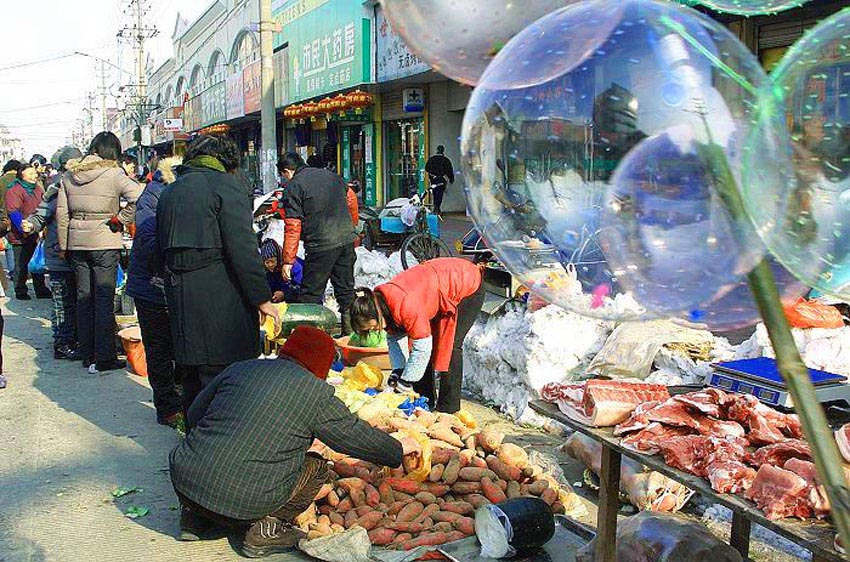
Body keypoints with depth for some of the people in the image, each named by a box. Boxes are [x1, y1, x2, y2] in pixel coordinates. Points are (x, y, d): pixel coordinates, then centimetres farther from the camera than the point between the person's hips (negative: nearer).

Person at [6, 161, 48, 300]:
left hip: (37, 235, 7)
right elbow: (13, 213, -19)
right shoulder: (14, 191, -12)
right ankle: (20, 291, 16)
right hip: (21, 237, -7)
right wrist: (23, 229, -27)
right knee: (21, 265, 4)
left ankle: (41, 290, 24)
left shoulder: (38, 188, 12)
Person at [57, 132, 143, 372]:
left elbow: (61, 212, 8)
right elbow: (139, 197, -22)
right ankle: (103, 358, 3)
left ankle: (87, 356, 20)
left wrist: (63, 245, 13)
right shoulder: (113, 174, -9)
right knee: (104, 299, 0)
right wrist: (120, 220, -11)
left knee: (83, 298, 13)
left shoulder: (69, 175, 8)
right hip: (105, 242, -5)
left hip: (76, 242, 5)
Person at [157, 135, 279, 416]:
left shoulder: (169, 192, 20)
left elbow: (162, 246, 22)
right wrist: (262, 298, -9)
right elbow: (243, 249, -13)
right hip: (221, 295, -7)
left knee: (193, 376, 17)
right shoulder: (225, 184, -5)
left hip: (179, 294, 8)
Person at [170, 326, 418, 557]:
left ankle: (195, 517, 22)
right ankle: (267, 529, 1)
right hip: (245, 503, -5)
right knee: (316, 468, 13)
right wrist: (399, 450, 24)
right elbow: (355, 435, 7)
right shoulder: (316, 392, -2)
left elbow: (194, 415, 21)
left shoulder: (239, 369, 11)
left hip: (185, 480, 6)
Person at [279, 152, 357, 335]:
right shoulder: (331, 175, 15)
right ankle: (350, 329, 20)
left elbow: (293, 227, -10)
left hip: (321, 245, -6)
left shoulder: (293, 187, -4)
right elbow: (352, 201, 22)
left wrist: (288, 260, -8)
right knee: (345, 289, 16)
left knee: (311, 293, 2)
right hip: (347, 240, 6)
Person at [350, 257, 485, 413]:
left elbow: (422, 347, -32)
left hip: (468, 285, -9)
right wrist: (397, 371, -5)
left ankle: (447, 407, -5)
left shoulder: (405, 306, -38)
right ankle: (425, 400, 13)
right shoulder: (380, 298, -9)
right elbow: (393, 338, 4)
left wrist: (404, 383, -22)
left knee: (450, 346, -14)